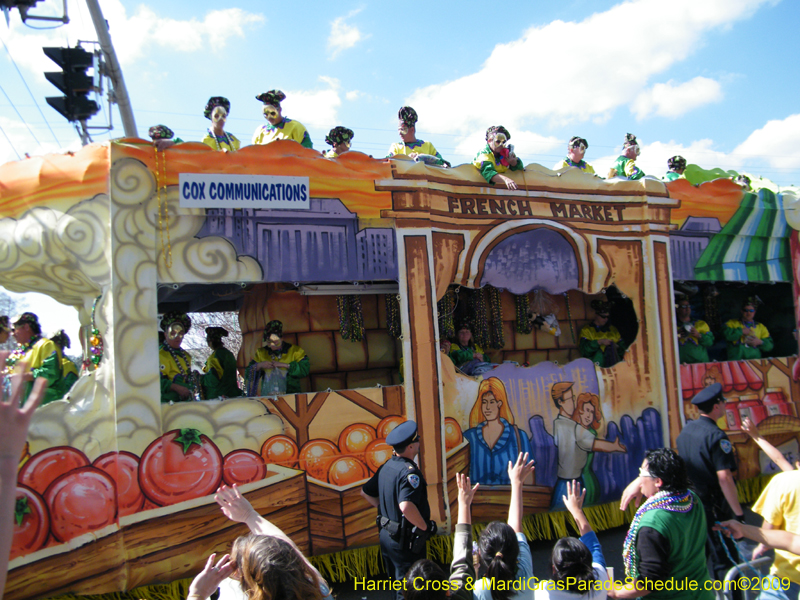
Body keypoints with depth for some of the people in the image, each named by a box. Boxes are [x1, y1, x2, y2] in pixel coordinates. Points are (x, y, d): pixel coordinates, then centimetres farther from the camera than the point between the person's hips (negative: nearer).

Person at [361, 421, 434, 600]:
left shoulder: (386, 466, 3)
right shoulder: (409, 471, -24)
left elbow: (365, 492, 14)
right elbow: (406, 506, -38)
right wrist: (425, 527, -24)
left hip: (386, 535, 8)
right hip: (406, 540, -8)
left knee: (397, 583, 23)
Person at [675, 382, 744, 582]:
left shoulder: (686, 429, 6)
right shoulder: (716, 436, -20)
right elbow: (724, 477, -25)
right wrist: (739, 513, -21)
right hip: (714, 504, -8)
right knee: (723, 559, 3)